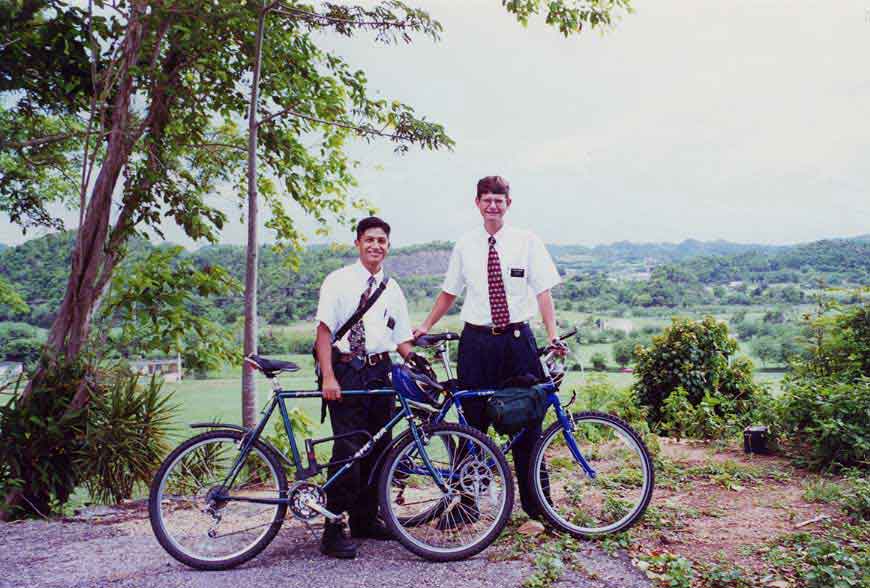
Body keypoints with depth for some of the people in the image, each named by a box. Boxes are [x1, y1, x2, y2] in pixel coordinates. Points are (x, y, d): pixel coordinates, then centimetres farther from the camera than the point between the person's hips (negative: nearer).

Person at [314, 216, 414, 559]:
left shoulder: (392, 289, 14)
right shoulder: (339, 281, 0)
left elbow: (403, 340, 13)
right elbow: (324, 330, -6)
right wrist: (328, 377, -16)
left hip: (380, 371, 5)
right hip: (346, 372, -5)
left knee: (379, 447, 10)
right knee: (349, 448, -11)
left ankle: (365, 520, 26)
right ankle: (334, 529, 1)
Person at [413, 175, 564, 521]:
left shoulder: (527, 242, 1)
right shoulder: (465, 246, 6)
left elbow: (543, 292, -4)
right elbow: (449, 293, 14)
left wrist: (553, 337, -14)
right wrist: (425, 327, 9)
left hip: (518, 340, -1)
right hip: (476, 341, 1)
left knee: (527, 420, 6)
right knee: (473, 422, 6)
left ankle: (534, 502, 22)